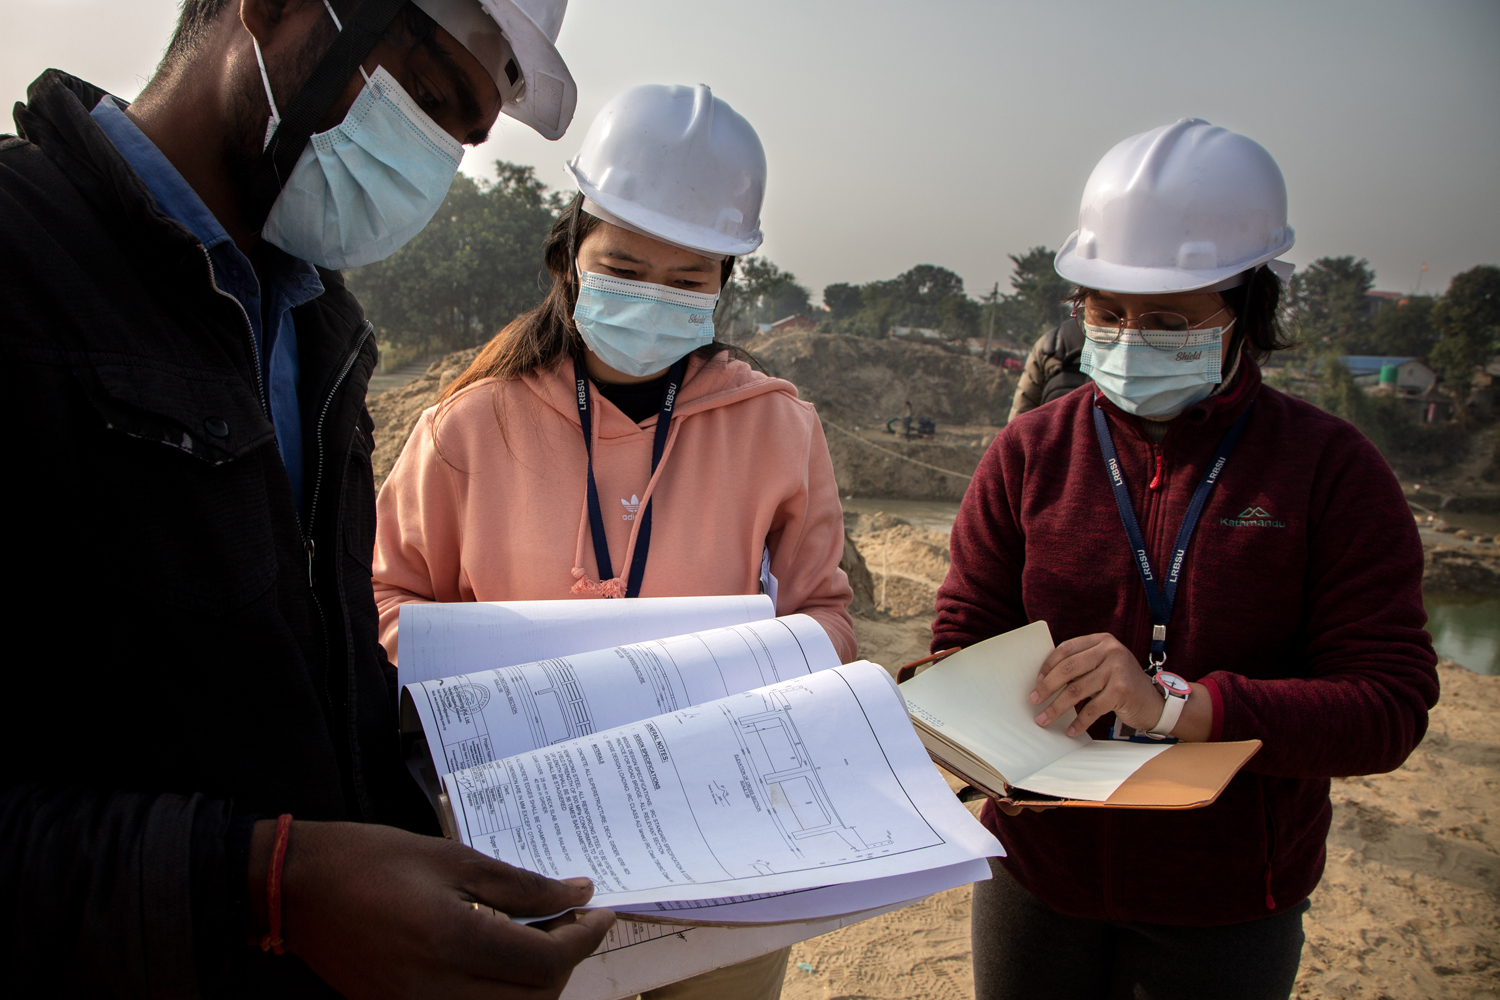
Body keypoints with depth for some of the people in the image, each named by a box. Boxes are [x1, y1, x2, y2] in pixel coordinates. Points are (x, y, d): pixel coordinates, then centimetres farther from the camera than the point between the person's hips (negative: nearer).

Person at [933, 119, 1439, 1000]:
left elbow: (1390, 706, -16)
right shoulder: (1028, 454, -4)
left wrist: (1176, 705, -30)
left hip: (1227, 914, -1)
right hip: (1038, 879, 2)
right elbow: (965, 644, -2)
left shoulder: (1332, 470, -10)